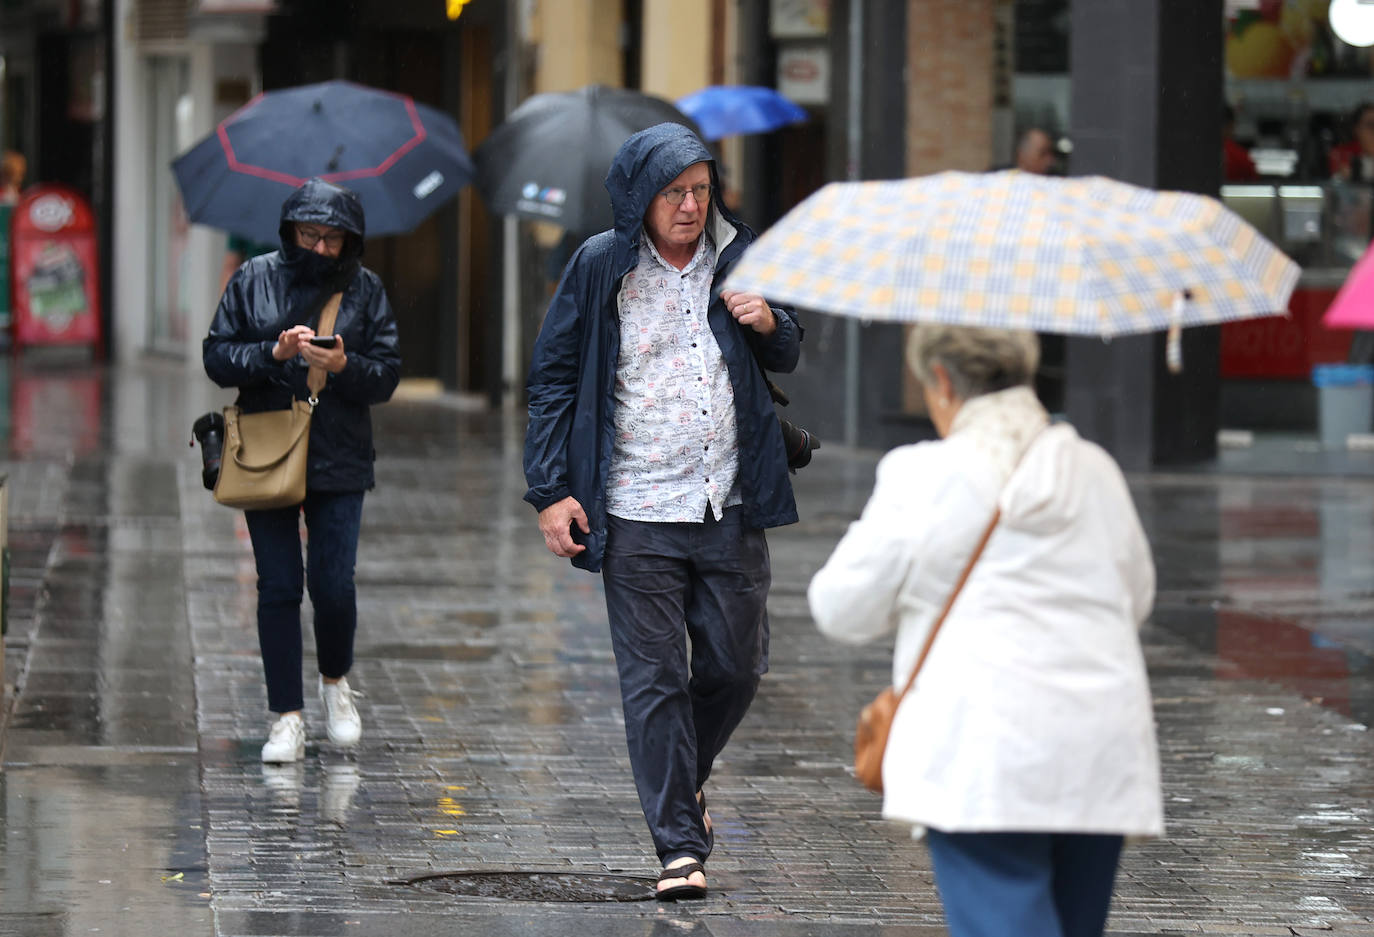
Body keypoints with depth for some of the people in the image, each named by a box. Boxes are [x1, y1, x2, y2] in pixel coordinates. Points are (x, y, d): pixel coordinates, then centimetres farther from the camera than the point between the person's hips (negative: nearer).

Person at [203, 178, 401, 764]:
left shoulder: (365, 290, 3)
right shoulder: (254, 280, 3)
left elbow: (387, 375, 1)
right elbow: (217, 357, 0)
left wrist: (345, 365, -19)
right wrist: (273, 353, -16)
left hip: (339, 461, 0)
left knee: (333, 584, -6)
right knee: (278, 588, 1)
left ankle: (335, 680, 23)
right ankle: (287, 719, 8)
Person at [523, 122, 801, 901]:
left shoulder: (739, 257, 7)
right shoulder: (601, 267, -1)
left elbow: (788, 358, 19)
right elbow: (554, 380, 3)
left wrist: (770, 324, -5)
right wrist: (552, 491, -4)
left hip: (730, 508, 3)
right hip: (635, 514, -3)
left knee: (737, 667, 8)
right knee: (654, 681, -3)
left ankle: (687, 773, 36)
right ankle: (681, 845, 1)